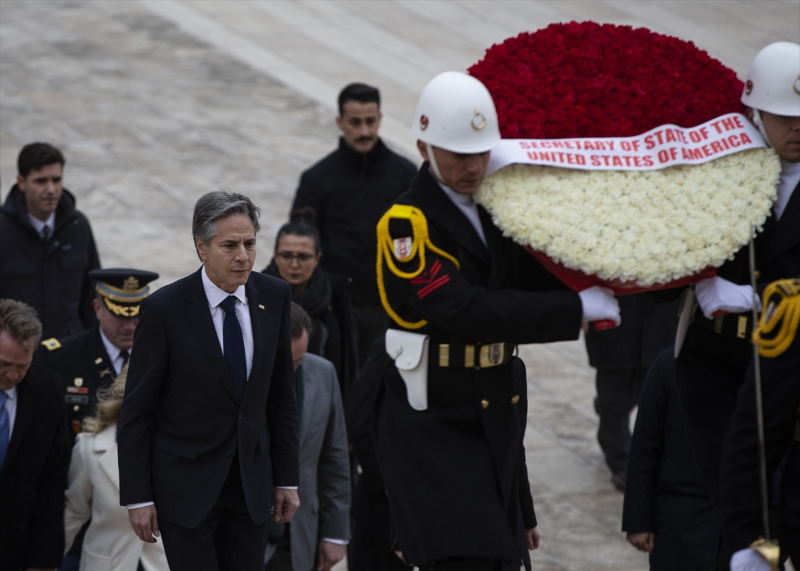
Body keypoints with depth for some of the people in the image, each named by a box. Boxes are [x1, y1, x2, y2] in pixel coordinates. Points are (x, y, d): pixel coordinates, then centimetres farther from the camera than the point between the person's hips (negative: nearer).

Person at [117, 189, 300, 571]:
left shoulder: (274, 296, 0)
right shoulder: (164, 309, -13)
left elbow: (282, 395, 9)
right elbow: (136, 411, -8)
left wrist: (286, 480, 7)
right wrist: (137, 498, -9)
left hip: (250, 485, 4)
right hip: (185, 488, -4)